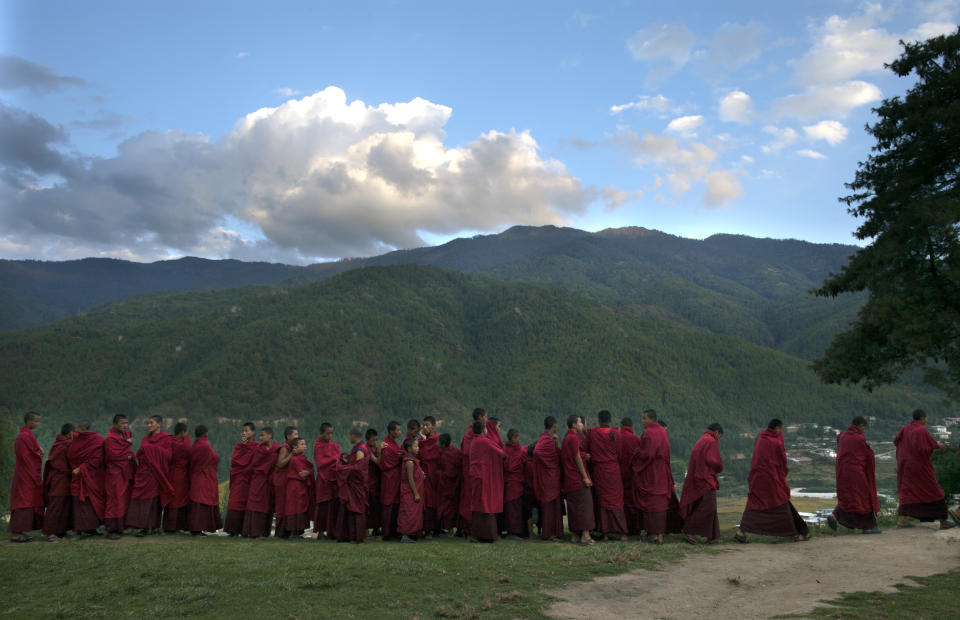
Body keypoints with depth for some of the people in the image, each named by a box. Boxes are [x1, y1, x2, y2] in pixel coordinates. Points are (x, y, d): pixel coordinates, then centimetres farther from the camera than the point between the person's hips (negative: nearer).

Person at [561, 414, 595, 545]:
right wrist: (585, 477, -15)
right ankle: (585, 535, -11)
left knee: (573, 507, 10)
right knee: (584, 504, -8)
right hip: (578, 478, -9)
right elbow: (577, 458, -17)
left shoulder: (567, 437, 16)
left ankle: (575, 535, 13)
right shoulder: (574, 438, -14)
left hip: (570, 479, 9)